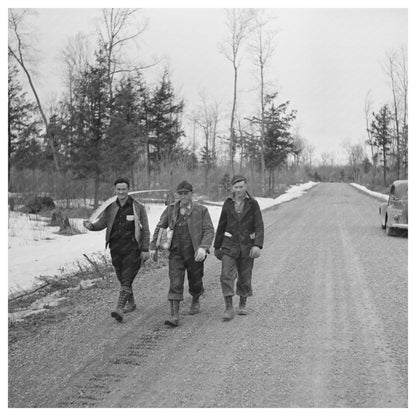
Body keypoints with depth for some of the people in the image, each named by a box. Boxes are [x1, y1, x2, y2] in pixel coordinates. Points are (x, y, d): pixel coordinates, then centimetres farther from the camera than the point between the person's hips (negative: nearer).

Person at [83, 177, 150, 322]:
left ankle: (119, 308, -20)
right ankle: (131, 303, 35)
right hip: (116, 249, 5)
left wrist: (145, 249, -5)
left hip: (132, 249, -5)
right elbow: (101, 223, 5)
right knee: (122, 279, 16)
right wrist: (91, 226, -18)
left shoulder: (138, 208, -3)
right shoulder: (110, 208, 7)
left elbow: (145, 230, -1)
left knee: (126, 280, -13)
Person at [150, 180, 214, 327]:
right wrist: (153, 246, 5)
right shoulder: (171, 209, 4)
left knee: (195, 282, 14)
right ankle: (174, 315, -10)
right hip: (176, 253, 1)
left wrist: (203, 247, -24)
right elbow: (160, 227, 11)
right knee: (175, 284, -10)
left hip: (194, 254, -1)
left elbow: (209, 230, -9)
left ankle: (195, 301, 45)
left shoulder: (201, 210, -4)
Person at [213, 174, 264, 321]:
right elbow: (221, 226, 9)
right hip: (229, 245, 1)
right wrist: (216, 247, 12)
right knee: (227, 276, -15)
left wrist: (258, 246, -24)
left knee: (245, 277, 8)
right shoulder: (228, 204, 1)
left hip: (247, 246, 0)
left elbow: (259, 227, -10)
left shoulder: (253, 204, -5)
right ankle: (229, 308, -13)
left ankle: (243, 304, 30)